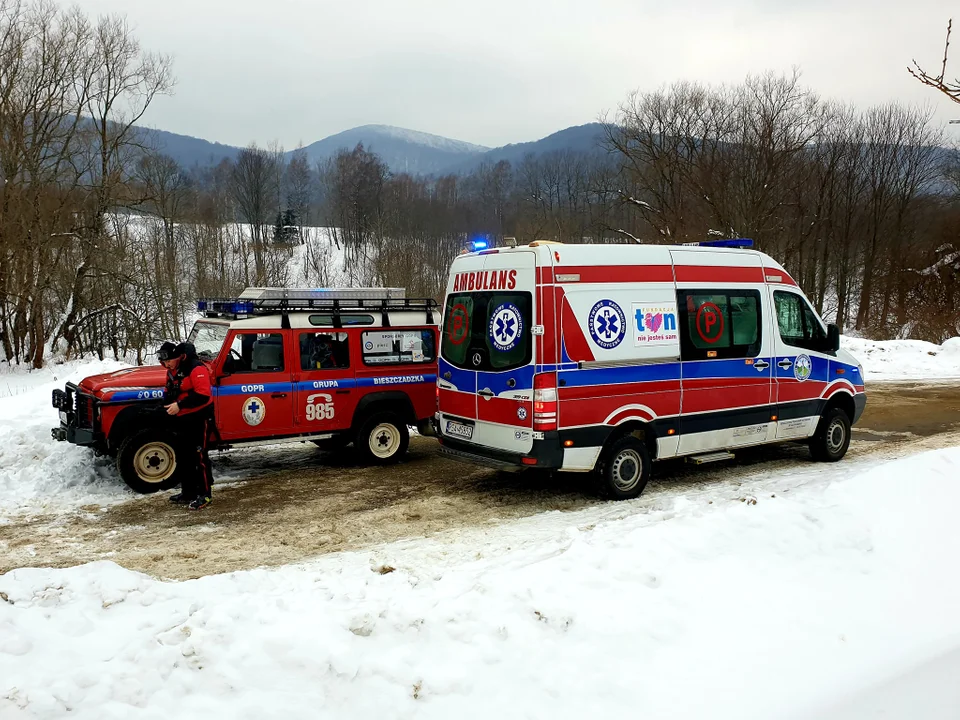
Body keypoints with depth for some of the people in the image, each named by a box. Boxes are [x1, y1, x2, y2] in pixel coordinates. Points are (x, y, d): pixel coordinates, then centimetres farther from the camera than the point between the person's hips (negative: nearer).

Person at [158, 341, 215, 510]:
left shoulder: (196, 368, -20)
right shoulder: (172, 370, 9)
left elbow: (203, 394, -28)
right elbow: (170, 391, 21)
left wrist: (180, 405, -30)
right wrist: (169, 402, -1)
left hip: (199, 418, -9)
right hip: (182, 419, 9)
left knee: (199, 456, -6)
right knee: (185, 456, 15)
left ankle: (205, 495, 0)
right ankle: (188, 492, 25)